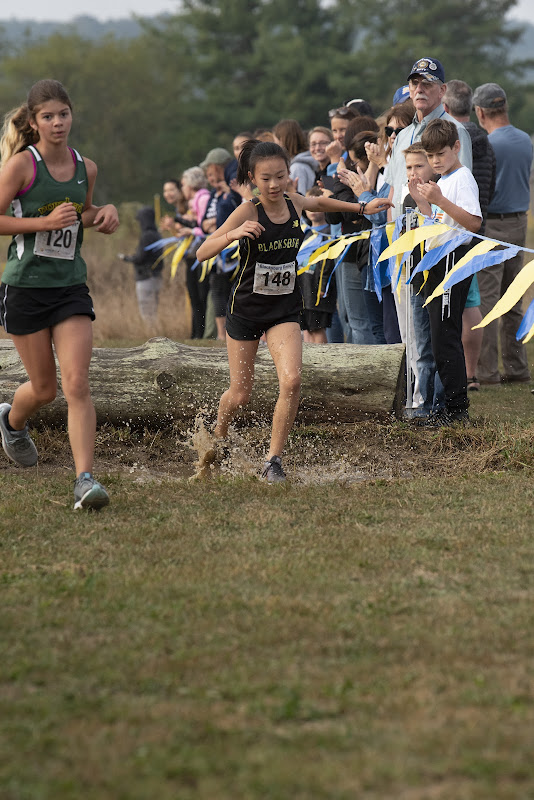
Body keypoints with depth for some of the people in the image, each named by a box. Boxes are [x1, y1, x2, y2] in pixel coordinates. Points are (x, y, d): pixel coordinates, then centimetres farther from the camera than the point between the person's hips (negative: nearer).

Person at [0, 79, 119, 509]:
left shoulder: (85, 168, 6)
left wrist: (104, 213, 4)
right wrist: (44, 222, -19)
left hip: (71, 286, 3)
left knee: (77, 385, -11)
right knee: (44, 388, 8)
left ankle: (85, 479, -15)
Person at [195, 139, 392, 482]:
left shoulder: (295, 203, -4)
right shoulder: (248, 212, -17)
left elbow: (321, 202, 22)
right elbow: (203, 252, -23)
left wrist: (362, 208, 22)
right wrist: (233, 235, -39)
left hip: (285, 309, 2)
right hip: (246, 309, -2)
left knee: (292, 380, -20)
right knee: (240, 393, 8)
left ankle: (274, 460, -9)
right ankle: (217, 439, 40)